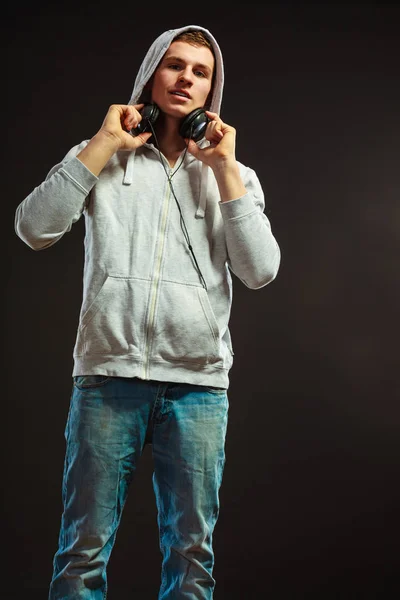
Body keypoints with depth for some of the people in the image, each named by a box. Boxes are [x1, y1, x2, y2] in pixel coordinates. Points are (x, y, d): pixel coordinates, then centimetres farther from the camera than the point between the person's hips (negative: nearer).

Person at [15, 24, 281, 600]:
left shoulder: (233, 175, 14)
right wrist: (103, 143, -1)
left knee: (191, 553, 3)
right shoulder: (102, 157, 12)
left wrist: (225, 169, -1)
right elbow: (34, 229, -3)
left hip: (199, 383, 1)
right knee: (84, 550, 0)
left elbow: (261, 271, 0)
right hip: (108, 375, -1)